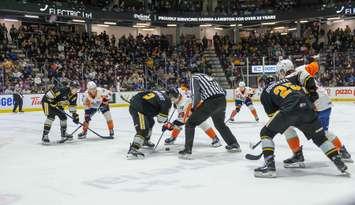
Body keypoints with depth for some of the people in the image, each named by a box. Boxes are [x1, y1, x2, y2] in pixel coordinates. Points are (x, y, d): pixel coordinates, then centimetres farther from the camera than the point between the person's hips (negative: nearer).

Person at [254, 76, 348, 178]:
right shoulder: (285, 80, 32)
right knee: (319, 137, 24)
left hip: (289, 109, -4)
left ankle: (270, 165, -3)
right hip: (307, 108, 5)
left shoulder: (265, 93, 21)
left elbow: (272, 113, 18)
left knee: (266, 133, 10)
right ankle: (339, 162, 19)